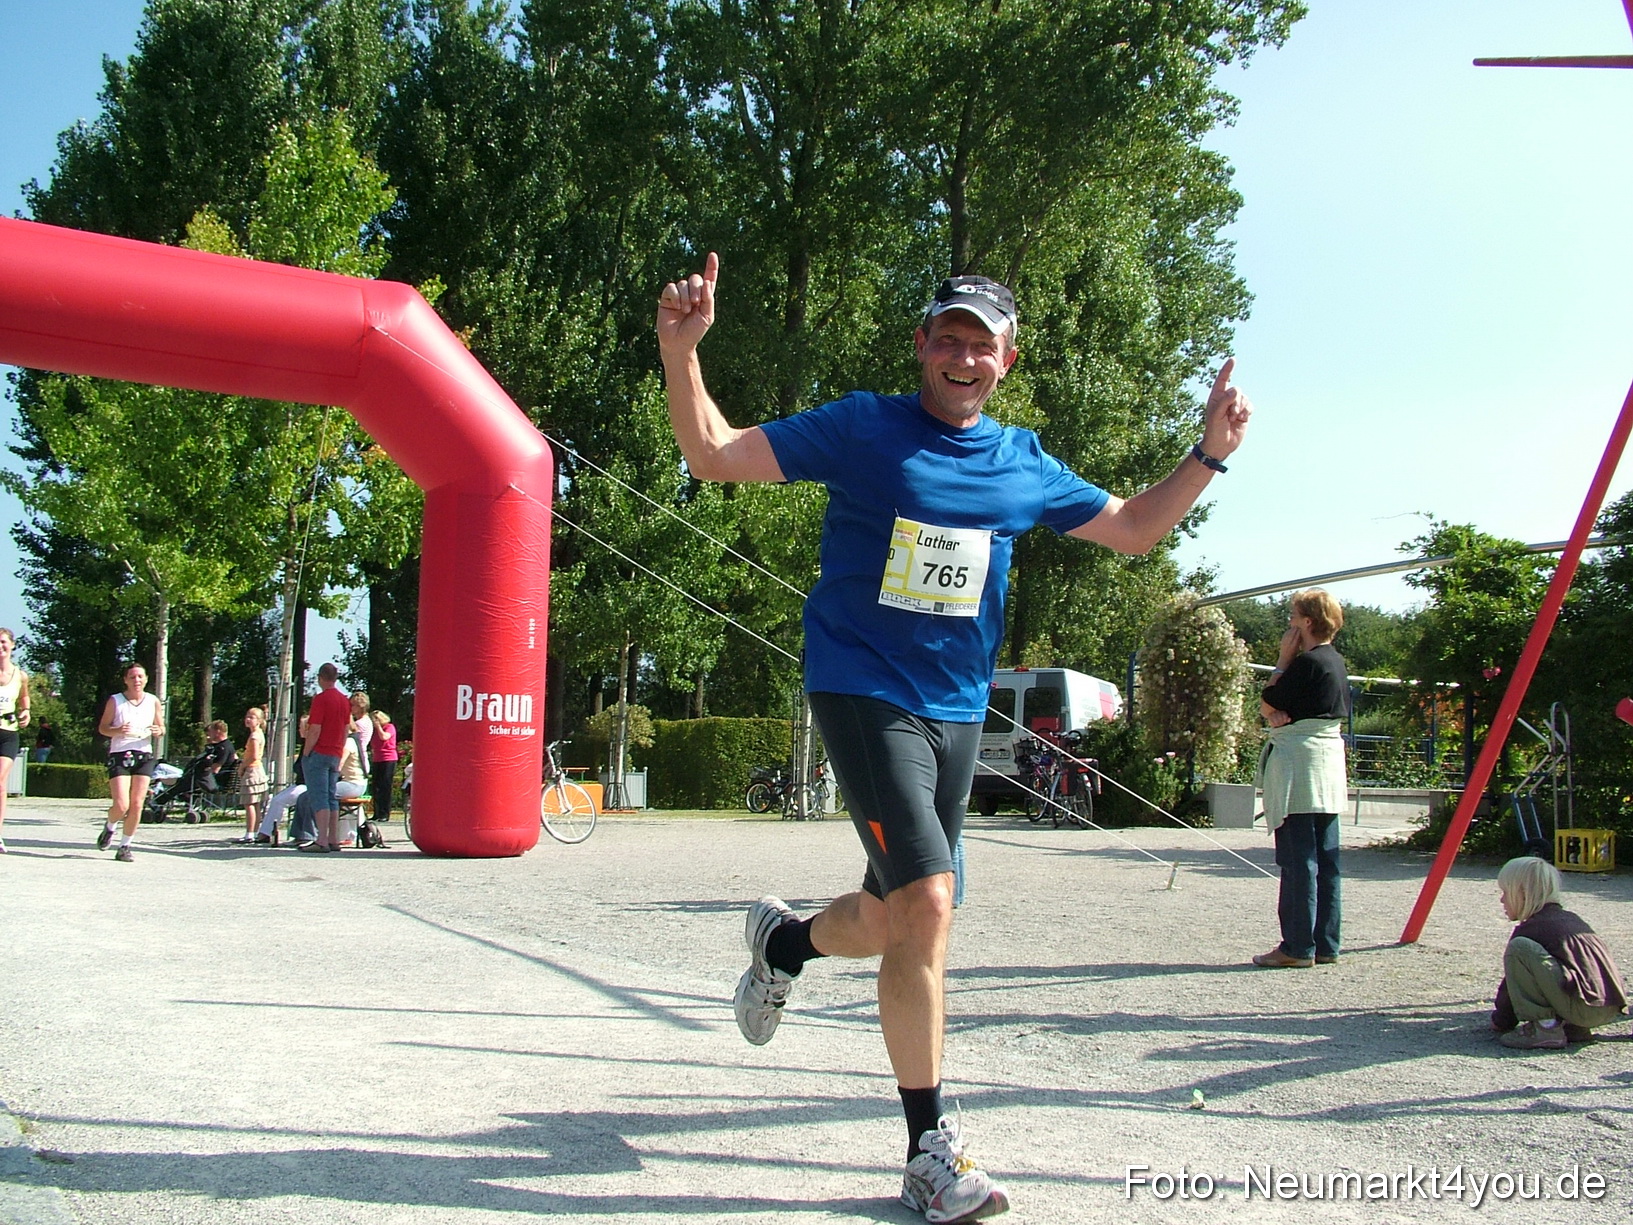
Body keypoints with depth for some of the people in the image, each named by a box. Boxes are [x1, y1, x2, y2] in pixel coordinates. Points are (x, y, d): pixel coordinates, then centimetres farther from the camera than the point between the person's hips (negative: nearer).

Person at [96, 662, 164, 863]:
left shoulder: (153, 702, 8)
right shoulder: (115, 701, 1)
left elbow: (160, 727, 16)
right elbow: (102, 727, 4)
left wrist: (159, 731, -8)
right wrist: (117, 730, -17)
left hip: (144, 756, 3)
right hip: (119, 755, -2)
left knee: (137, 805, -2)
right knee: (121, 805, -11)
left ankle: (125, 846, 12)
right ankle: (109, 827, 23)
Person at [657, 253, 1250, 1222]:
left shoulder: (1025, 464, 9)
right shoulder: (863, 429, -4)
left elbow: (1133, 528, 19)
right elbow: (714, 454, -6)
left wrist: (1211, 453, 7)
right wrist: (682, 351, -22)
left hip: (958, 713, 6)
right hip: (865, 694, -5)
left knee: (893, 922, 9)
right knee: (926, 905, -17)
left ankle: (784, 941, 43)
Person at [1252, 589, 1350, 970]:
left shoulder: (1307, 662, -14)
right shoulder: (1336, 661, 14)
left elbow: (1267, 706, -8)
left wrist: (1282, 660, -3)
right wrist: (1285, 713, -5)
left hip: (1299, 764, -9)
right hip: (1329, 765, 9)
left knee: (1298, 859, -6)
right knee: (1326, 858, 9)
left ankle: (1298, 947, -4)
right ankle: (1326, 944, 13)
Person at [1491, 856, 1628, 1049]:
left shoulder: (1530, 928, -2)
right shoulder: (1571, 918, 23)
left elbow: (1513, 979, 4)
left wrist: (1500, 1020, 20)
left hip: (1582, 1006, -9)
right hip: (1613, 1009, 9)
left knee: (1518, 947, -11)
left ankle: (1545, 1028, -11)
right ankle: (1575, 1027, 11)